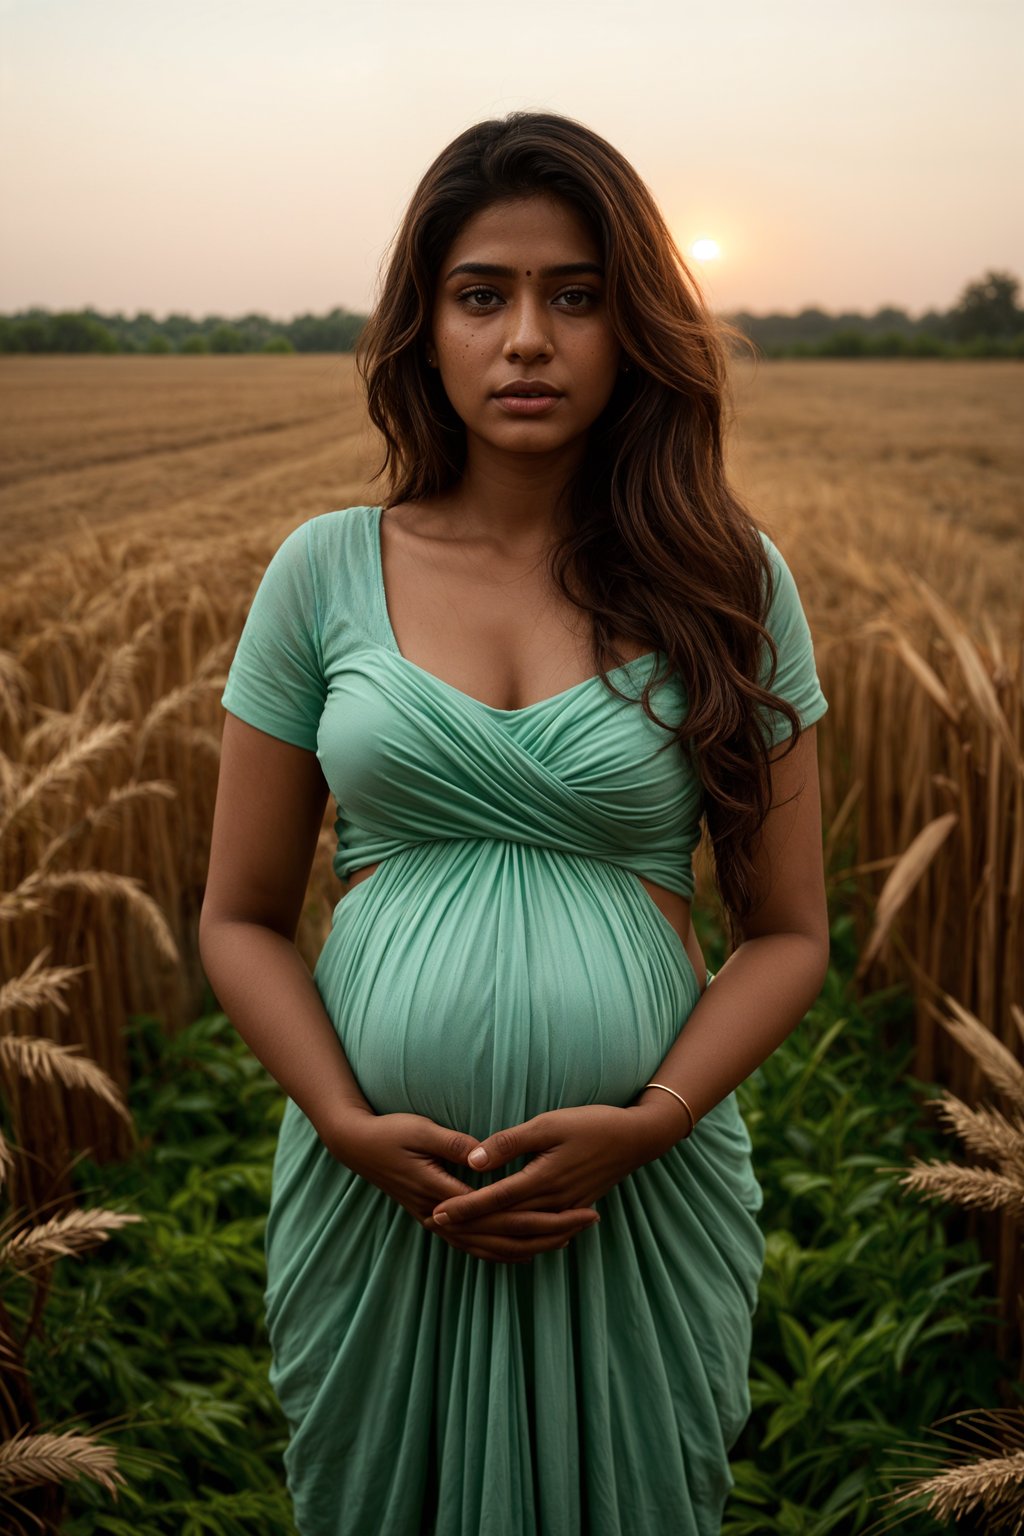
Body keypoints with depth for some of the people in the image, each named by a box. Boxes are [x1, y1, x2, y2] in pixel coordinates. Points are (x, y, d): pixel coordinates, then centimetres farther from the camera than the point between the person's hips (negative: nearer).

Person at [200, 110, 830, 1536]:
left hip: (640, 1192, 0)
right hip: (379, 1186, 1)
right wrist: (348, 1125, -12)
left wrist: (648, 1121, -14)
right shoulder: (325, 571, -2)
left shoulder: (727, 579, -3)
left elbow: (789, 934, 0)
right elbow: (242, 917, 3)